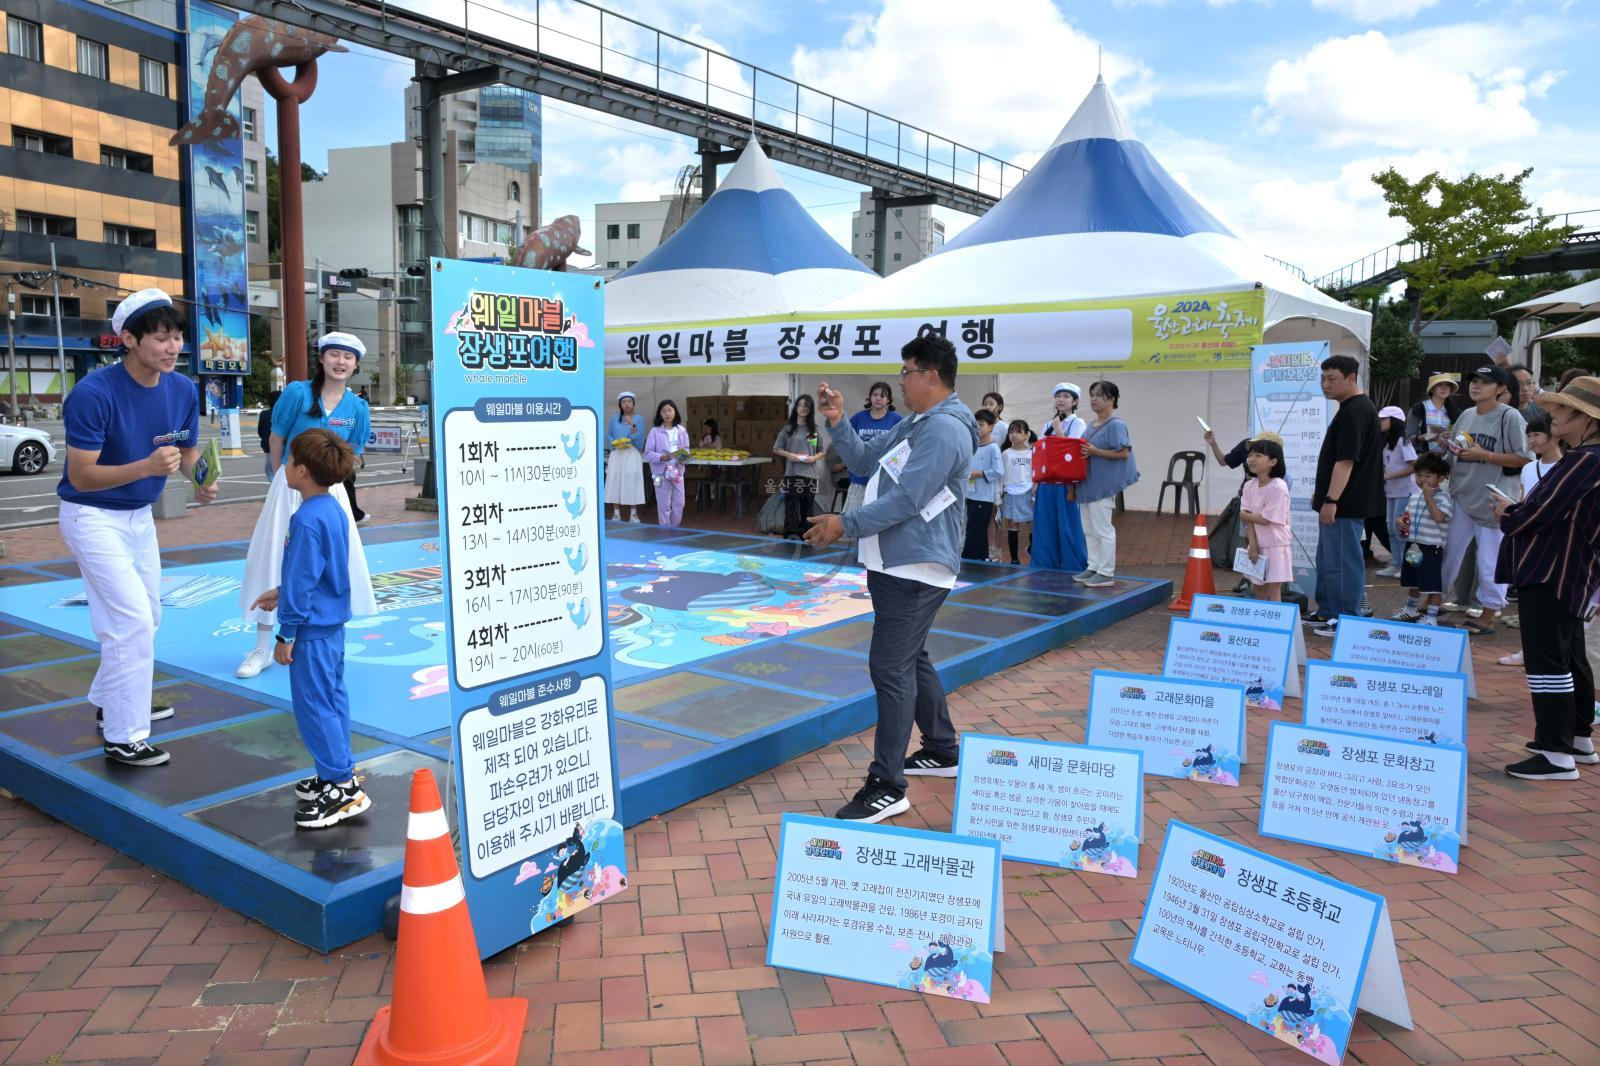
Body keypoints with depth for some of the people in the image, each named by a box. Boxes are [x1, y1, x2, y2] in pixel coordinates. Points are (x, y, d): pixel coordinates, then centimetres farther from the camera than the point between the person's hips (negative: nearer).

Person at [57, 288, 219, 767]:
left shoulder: (183, 389, -7)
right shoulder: (93, 393, -25)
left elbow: (189, 451, 5)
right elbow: (80, 476, -24)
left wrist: (201, 480, -18)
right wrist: (147, 466, -39)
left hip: (139, 516, 7)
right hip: (92, 517, -7)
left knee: (146, 616, 18)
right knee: (132, 620, -13)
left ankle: (112, 702, 39)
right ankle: (122, 737, -2)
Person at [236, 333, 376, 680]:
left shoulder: (357, 407, -1)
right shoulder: (298, 393, -9)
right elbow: (276, 440, 1)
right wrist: (285, 479, 9)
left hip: (330, 491, 2)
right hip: (290, 487, -2)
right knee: (273, 562, 2)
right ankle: (262, 648, 13)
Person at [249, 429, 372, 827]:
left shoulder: (307, 519, -22)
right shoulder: (333, 509, 7)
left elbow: (301, 582, -20)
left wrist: (286, 636, -14)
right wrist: (281, 593, 27)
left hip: (312, 631, -10)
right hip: (334, 623, 10)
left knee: (313, 706, -3)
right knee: (332, 699, 17)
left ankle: (343, 789, 2)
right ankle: (339, 773, 27)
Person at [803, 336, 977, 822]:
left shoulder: (945, 429, -18)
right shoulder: (915, 425, 16)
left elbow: (907, 500, -25)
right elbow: (865, 461, 19)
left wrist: (845, 525, -22)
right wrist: (838, 422, 5)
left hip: (915, 569, -11)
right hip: (896, 564, 11)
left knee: (890, 667, -12)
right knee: (910, 659, 20)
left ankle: (887, 787, -8)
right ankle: (943, 751, 34)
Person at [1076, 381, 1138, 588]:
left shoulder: (1116, 425, -11)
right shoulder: (1092, 425, 15)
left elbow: (1124, 453, -18)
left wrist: (1094, 452, -22)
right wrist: (1081, 452, 2)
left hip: (1103, 485, -9)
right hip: (1089, 484, 9)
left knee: (1103, 530, -4)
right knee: (1089, 530, 14)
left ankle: (1106, 573, 2)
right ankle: (1094, 567, 22)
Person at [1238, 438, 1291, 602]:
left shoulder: (1278, 487, -18)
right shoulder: (1249, 485, 2)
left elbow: (1266, 519, -20)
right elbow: (1249, 519, -4)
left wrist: (1244, 515, -6)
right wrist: (1253, 545, -12)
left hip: (1275, 546, -6)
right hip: (1257, 545, 7)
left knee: (1273, 591, -4)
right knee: (1257, 589, 14)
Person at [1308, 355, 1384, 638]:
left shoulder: (1354, 412, -18)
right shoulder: (1353, 408, 15)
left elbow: (1345, 460, -24)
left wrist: (1331, 500, -25)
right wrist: (1321, 493, 26)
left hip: (1346, 504, -11)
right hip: (1340, 501, 11)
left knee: (1342, 562, -4)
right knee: (1327, 559, 18)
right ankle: (1327, 612, 28)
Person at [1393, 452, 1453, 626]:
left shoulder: (1442, 496, -11)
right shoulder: (1415, 496, 12)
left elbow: (1438, 517, -25)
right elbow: (1407, 513, 25)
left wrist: (1428, 496, -22)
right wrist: (1401, 521, 2)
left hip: (1431, 546, -8)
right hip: (1412, 544, 8)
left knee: (1433, 583, -3)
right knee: (1412, 580, 21)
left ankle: (1431, 616, 3)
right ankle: (1411, 609, 37)